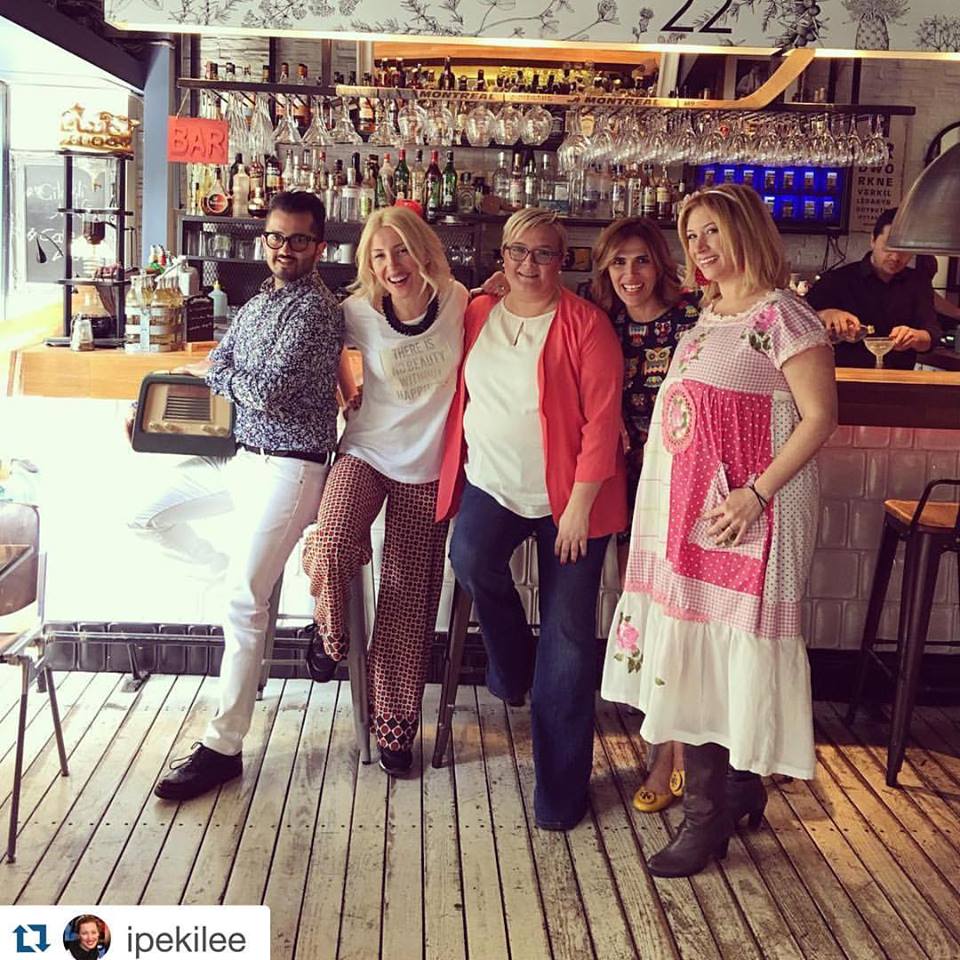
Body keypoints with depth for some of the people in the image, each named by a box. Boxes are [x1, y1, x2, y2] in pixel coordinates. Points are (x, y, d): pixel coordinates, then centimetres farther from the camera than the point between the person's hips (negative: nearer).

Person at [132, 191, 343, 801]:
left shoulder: (317, 308, -13)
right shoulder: (258, 304, 15)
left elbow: (268, 392, -21)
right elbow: (212, 372, 19)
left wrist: (214, 372, -2)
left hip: (288, 468, -9)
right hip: (241, 456, 9)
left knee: (244, 603, -14)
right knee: (148, 513, 14)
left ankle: (224, 748, -6)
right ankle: (245, 579, 22)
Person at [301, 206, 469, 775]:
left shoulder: (457, 301, -7)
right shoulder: (359, 313, -7)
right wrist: (346, 393, 4)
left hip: (427, 469, 1)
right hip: (367, 453, 0)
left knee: (409, 598, 6)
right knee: (329, 554, -28)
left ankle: (396, 724, 22)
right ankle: (332, 636, 7)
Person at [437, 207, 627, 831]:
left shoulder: (585, 324, -7)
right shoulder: (477, 315, 7)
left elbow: (602, 419, -11)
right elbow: (457, 395, 14)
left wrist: (580, 504, -15)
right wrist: (459, 470, 0)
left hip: (569, 497, -3)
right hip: (492, 483, 3)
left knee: (568, 640, -1)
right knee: (471, 558, -28)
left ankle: (560, 790, 14)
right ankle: (511, 665, 5)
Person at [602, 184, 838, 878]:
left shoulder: (782, 317, -10)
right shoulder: (709, 315, 15)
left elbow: (820, 417, -14)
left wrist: (756, 493, -20)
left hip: (746, 513, -8)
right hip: (688, 509, 8)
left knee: (729, 654, -2)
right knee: (691, 655, 10)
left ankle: (713, 813, 10)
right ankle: (735, 793, 24)